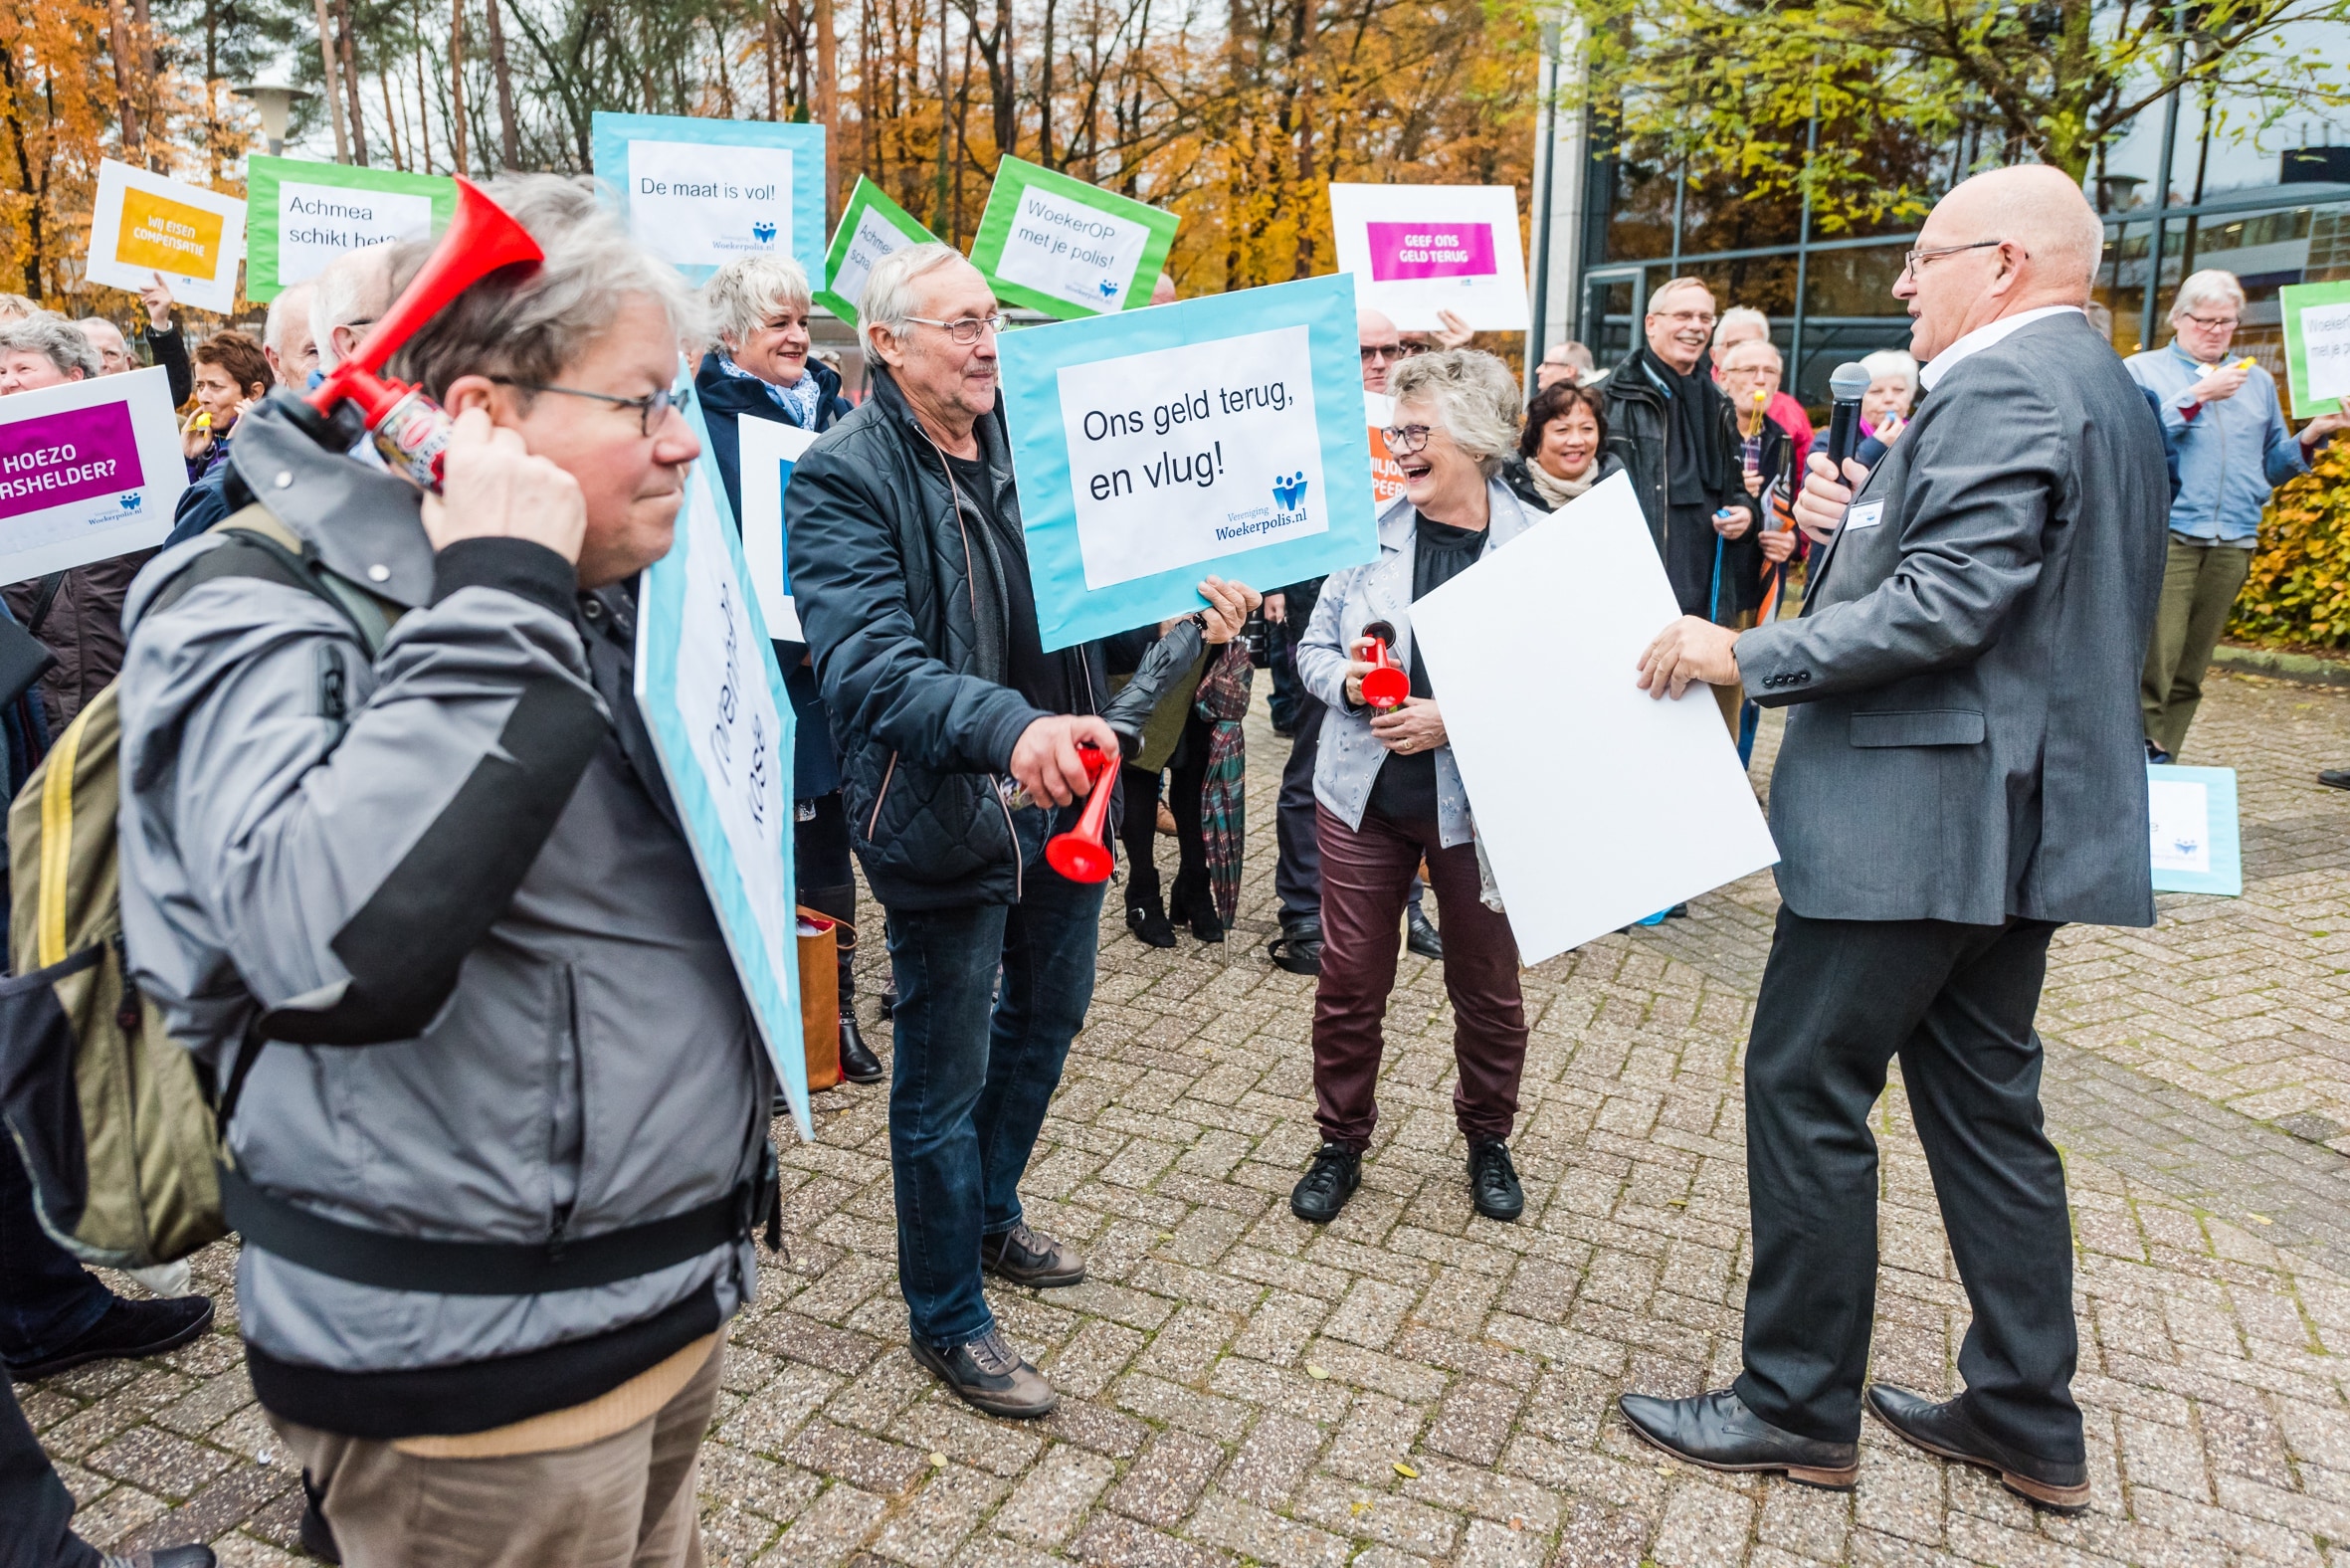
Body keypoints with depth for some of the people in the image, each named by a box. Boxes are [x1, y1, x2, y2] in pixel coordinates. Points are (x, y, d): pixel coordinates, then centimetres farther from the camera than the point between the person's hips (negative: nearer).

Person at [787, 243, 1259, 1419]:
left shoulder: (1032, 440, 4)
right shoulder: (842, 478, -16)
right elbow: (868, 664, -29)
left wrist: (1186, 588, -12)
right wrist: (1008, 726, -45)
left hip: (1061, 796, 8)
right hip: (944, 821, -7)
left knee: (1047, 1019, 24)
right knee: (944, 1078, 7)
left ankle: (992, 1218, 50)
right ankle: (947, 1320, 28)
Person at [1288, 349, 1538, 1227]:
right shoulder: (1371, 531, 0)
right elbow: (1314, 644, 9)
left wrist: (1455, 721, -21)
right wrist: (1344, 679, -13)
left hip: (1477, 801, -2)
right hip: (1364, 792, 2)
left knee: (1487, 987, 14)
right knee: (1349, 980, 9)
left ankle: (1488, 1140, 38)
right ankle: (1341, 1143, 29)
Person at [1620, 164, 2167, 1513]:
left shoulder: (2002, 388, -14)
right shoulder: (2100, 388, 18)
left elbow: (1948, 603, -25)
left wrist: (1746, 656, -20)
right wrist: (1860, 523, 5)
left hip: (1924, 813, -10)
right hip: (2024, 813, 10)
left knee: (1807, 1088, -1)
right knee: (1986, 1101, 16)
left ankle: (1799, 1407, 13)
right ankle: (2029, 1419, 27)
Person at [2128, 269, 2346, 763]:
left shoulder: (2257, 382, 21)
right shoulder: (2143, 369, 7)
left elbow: (2272, 467, 20)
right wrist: (2199, 395, -13)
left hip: (2233, 544, 5)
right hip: (2165, 534, -5)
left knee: (2190, 669, 6)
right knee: (2154, 657, -15)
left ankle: (2161, 757, 13)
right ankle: (2138, 753, -10)